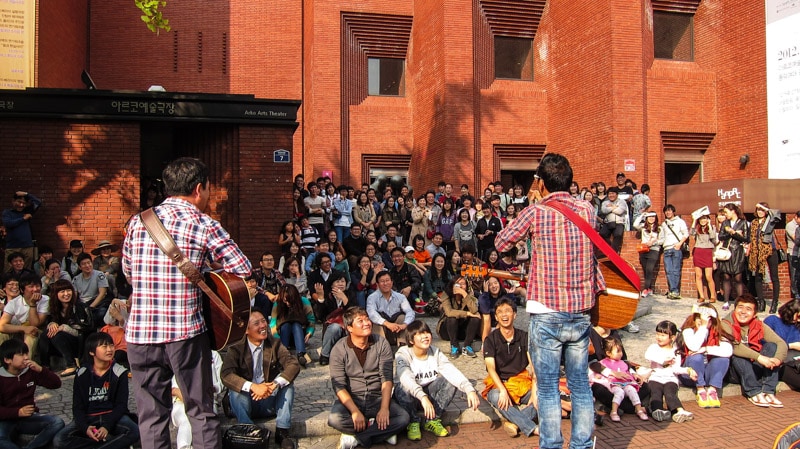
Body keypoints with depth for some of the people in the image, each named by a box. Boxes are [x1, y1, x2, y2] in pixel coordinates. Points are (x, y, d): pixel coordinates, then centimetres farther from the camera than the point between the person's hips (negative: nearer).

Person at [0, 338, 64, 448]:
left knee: (58, 422, -24)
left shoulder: (31, 372, 2)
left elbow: (56, 384, -1)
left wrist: (40, 370, -15)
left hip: (28, 418, 3)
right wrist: (18, 412, -26)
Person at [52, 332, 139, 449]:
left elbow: (121, 405, -3)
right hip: (88, 418, 2)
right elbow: (77, 407, 1)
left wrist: (107, 426, -20)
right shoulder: (82, 374, 3)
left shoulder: (119, 372, -2)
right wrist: (85, 428, -18)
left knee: (134, 432, -32)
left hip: (113, 416, -2)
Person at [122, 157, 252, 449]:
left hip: (139, 334, 4)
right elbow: (243, 269, -4)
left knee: (151, 416, 14)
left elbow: (127, 272, 18)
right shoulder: (204, 225, -5)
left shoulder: (137, 222, 7)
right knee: (201, 411, 12)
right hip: (186, 333, -3)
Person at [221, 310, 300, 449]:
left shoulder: (274, 344, 0)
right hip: (246, 403, -2)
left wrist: (275, 384, -32)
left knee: (287, 383, -21)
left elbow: (294, 364, -14)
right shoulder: (235, 349, -6)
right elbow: (226, 376, -23)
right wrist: (253, 387, -37)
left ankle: (282, 431, -19)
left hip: (270, 401, 2)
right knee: (235, 391, -29)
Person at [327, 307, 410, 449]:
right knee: (334, 419, -32)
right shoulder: (339, 349, -7)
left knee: (403, 418, -24)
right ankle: (383, 431, -12)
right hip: (351, 399, -1)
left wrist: (384, 408, -22)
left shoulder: (381, 343, -3)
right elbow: (339, 386, -12)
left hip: (377, 398, 1)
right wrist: (355, 412, -25)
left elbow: (387, 378, -8)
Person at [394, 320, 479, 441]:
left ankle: (433, 421, -8)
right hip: (409, 395, -4)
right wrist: (422, 397, -55)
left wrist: (470, 390, -40)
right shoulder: (403, 354, -20)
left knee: (450, 382, -20)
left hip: (429, 393, 4)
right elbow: (406, 378, -39)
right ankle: (413, 423, -12)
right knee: (404, 388, -37)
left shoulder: (435, 353, -8)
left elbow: (452, 371, -23)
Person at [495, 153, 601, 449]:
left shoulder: (536, 213, -10)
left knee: (548, 388, 6)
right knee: (580, 384, 14)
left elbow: (501, 244, 2)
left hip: (547, 314, -4)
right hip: (581, 313, 5)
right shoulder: (587, 210, 4)